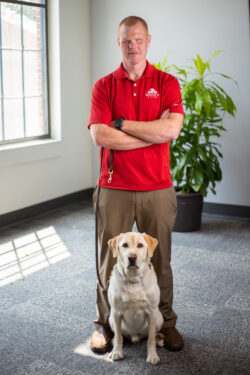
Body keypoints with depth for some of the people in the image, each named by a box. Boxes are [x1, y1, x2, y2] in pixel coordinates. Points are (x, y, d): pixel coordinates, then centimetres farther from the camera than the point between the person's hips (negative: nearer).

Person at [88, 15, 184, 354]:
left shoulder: (167, 83, 3)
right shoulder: (104, 86, 3)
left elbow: (172, 129, -14)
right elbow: (100, 136, -11)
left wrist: (122, 124, -11)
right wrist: (152, 133, -13)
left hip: (157, 189, 0)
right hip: (114, 189, 0)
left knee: (160, 259, 11)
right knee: (109, 259, 8)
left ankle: (165, 322, 28)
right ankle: (105, 324, 25)